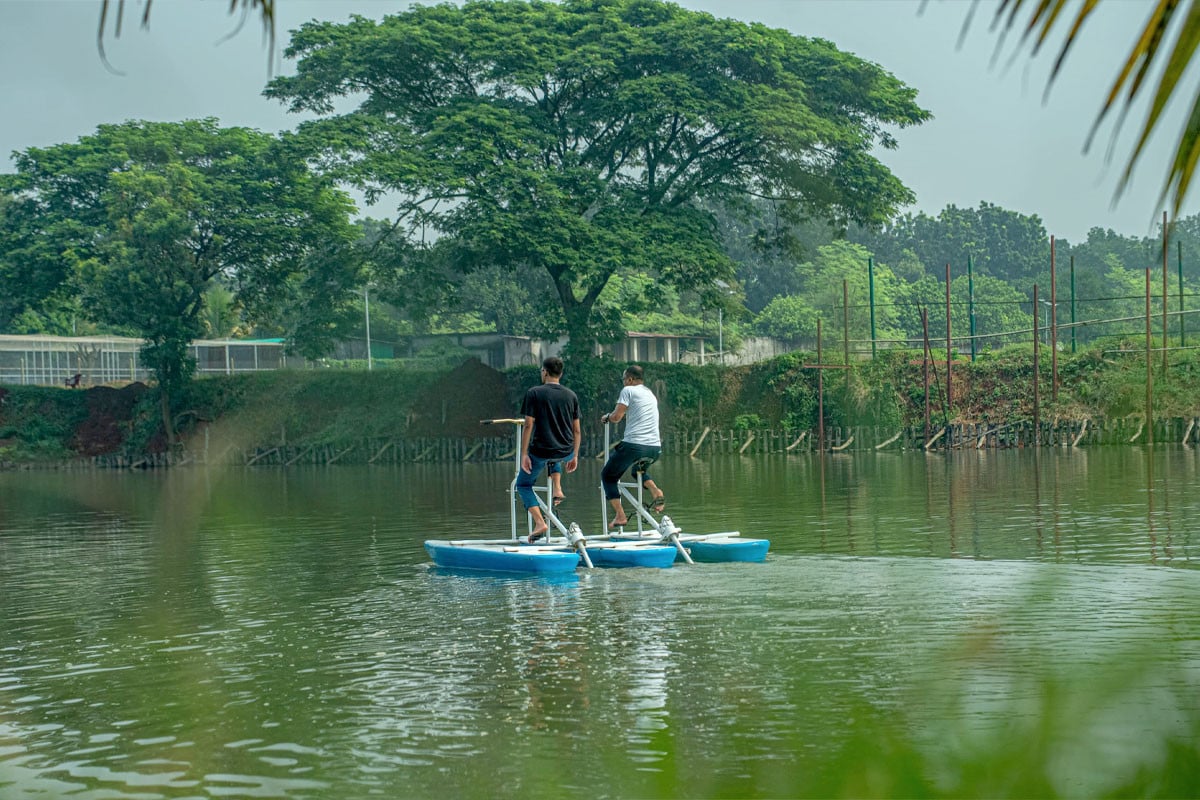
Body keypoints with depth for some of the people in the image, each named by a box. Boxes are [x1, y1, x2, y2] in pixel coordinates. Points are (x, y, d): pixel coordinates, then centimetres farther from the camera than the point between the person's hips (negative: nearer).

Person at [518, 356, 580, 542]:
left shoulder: (534, 393, -7)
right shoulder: (571, 395, 5)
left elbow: (528, 425, -11)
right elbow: (576, 430, 7)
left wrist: (524, 454, -8)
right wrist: (575, 456, 16)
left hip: (540, 451, -4)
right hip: (565, 452, 4)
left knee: (523, 484, 15)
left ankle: (540, 522, -5)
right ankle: (557, 489, 19)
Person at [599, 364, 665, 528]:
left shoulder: (628, 390, -1)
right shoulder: (650, 394, 22)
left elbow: (616, 416, -7)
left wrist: (607, 417, 12)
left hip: (633, 445, -7)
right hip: (655, 447, 7)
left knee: (607, 475, 12)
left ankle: (619, 515, 0)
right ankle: (656, 492, 6)